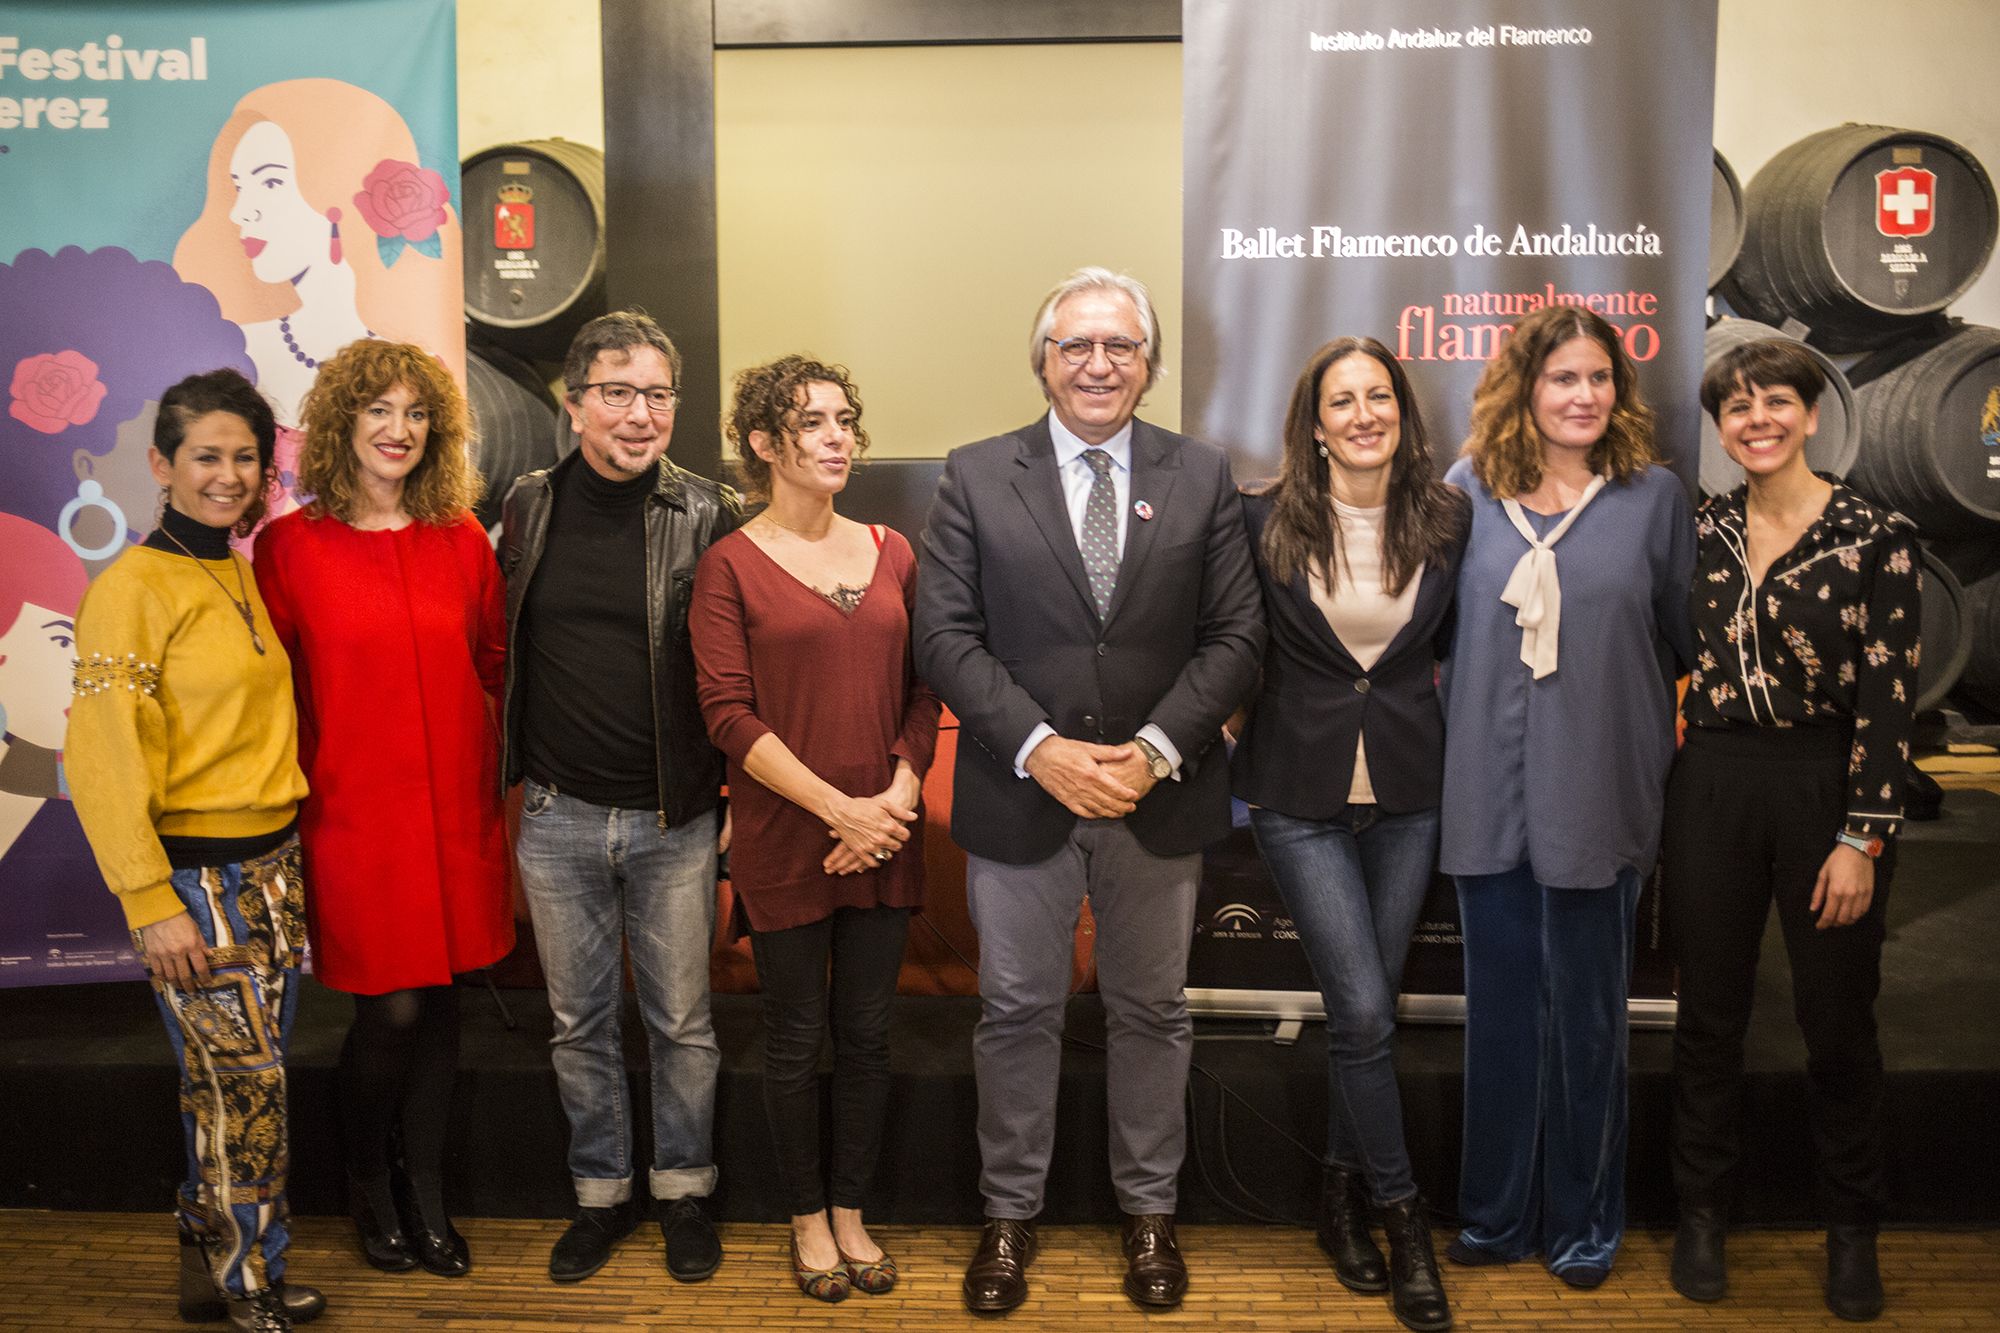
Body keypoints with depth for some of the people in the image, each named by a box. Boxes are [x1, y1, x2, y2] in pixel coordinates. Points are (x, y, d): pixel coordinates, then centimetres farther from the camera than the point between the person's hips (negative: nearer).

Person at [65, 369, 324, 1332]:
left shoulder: (247, 577, 10)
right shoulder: (133, 587, -11)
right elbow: (103, 759, -14)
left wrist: (284, 850, 13)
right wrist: (152, 903, -15)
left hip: (272, 865, 7)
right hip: (194, 876, -7)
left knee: (227, 1085, 15)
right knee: (246, 1085, -1)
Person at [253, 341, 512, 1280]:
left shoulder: (463, 543, 4)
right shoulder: (290, 546, -3)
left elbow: (497, 660, 11)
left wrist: (511, 763, 4)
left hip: (455, 806, 3)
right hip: (352, 811, -3)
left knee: (439, 1000, 11)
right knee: (391, 1008, -1)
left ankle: (427, 1193, 29)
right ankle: (367, 1185, 27)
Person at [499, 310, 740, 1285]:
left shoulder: (709, 516, -7)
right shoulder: (531, 507, 1)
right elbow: (504, 647, 13)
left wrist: (738, 790, -4)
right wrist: (511, 768, 11)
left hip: (675, 819, -2)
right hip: (557, 816, 3)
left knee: (682, 1022, 11)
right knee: (580, 1022, 15)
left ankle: (685, 1190, 31)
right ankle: (601, 1192, 34)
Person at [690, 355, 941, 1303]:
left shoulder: (891, 553, 7)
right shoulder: (731, 565, -5)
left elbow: (922, 692, 6)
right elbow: (728, 715, -11)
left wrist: (898, 796, -9)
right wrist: (839, 808, -16)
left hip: (884, 842, 4)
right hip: (783, 842, -3)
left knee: (866, 1034, 13)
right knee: (795, 1039, 10)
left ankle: (852, 1213, 32)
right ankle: (807, 1218, 30)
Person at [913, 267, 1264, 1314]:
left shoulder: (1202, 478, 2)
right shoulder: (975, 477, -1)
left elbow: (1235, 634, -2)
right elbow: (946, 636, -7)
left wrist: (1154, 749, -15)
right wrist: (1041, 749, -17)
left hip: (1160, 797, 1)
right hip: (1020, 796, -1)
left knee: (1152, 1013, 15)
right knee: (1017, 1014, 12)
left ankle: (1148, 1210, 35)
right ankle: (1009, 1212, 31)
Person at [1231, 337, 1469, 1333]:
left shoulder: (1447, 519, 0)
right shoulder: (1266, 521, -7)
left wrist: (1409, 695, 6)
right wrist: (1248, 728, 2)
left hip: (1408, 786, 3)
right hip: (1300, 791, -2)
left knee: (1369, 1005, 10)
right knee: (1363, 1010, -7)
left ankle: (1345, 1188, 31)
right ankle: (1402, 1214, 13)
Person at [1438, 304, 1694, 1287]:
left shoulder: (1653, 495, 0)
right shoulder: (1469, 488, 1)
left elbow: (1685, 640, 8)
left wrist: (1677, 747, 8)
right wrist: (1444, 732, 6)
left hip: (1595, 794, -1)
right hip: (1487, 790, 1)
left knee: (1586, 1016, 10)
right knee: (1498, 1008, 12)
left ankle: (1581, 1224, 28)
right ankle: (1496, 1215, 28)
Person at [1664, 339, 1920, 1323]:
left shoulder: (1877, 538, -6)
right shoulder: (1701, 533, 5)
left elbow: (1889, 698, -9)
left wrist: (1862, 840, -13)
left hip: (1826, 788, -3)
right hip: (1712, 788, 3)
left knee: (1838, 1020, 8)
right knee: (1709, 1013, 10)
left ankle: (1852, 1229, 28)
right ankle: (1702, 1211, 26)